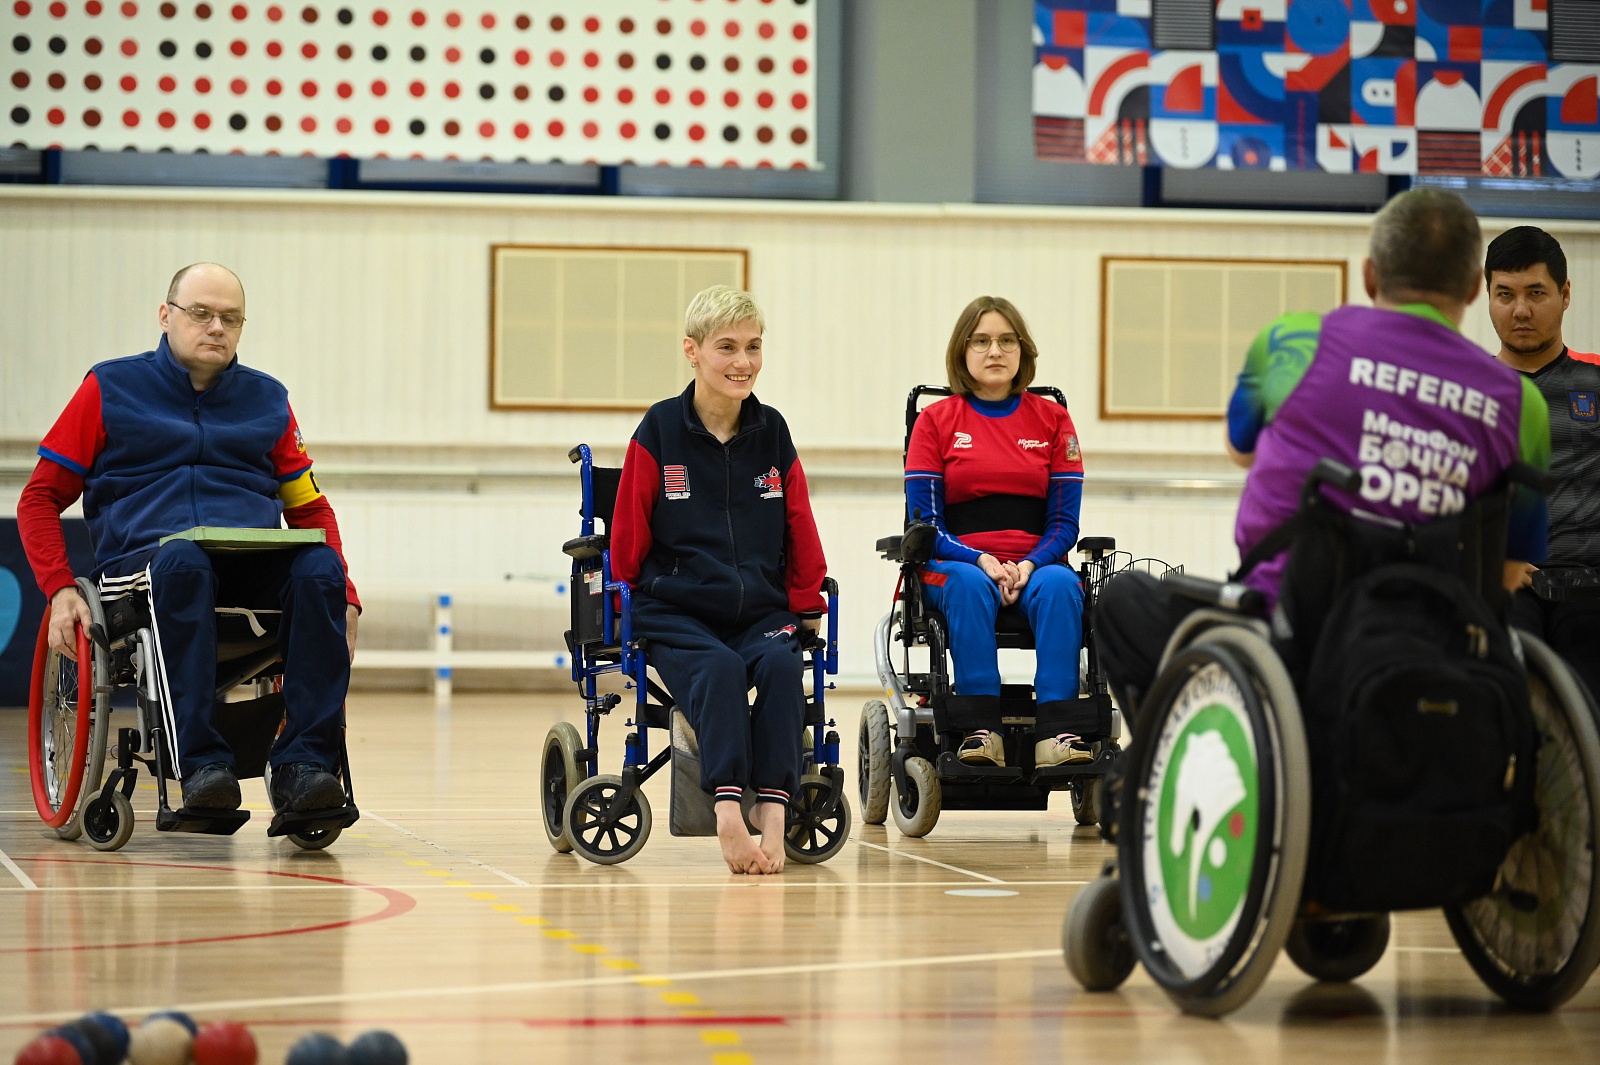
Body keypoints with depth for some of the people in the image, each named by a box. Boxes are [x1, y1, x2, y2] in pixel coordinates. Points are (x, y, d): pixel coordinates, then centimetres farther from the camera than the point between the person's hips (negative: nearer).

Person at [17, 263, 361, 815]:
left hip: (255, 567, 3)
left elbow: (310, 507, 24)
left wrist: (343, 595, 6)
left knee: (319, 569, -32)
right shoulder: (110, 390, 14)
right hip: (144, 558, -3)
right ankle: (201, 765, -46)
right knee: (184, 562, -40)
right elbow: (40, 498, 12)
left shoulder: (268, 400, 22)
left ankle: (303, 765, -37)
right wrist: (62, 590, -6)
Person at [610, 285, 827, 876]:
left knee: (781, 665, -30)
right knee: (719, 669, -33)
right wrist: (625, 606, 3)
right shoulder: (659, 432, 0)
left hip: (762, 612, 3)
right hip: (675, 613, -3)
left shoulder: (772, 432, 9)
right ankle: (728, 810, -44)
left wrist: (806, 605, 11)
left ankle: (772, 808, -37)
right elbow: (627, 535, 5)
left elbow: (800, 530, 15)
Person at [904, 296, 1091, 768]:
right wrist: (981, 561, -16)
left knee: (1059, 585, -33)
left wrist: (1030, 565, -13)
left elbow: (1063, 522, 7)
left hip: (1035, 565, 1)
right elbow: (925, 522, 2)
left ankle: (1057, 730, -42)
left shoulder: (1052, 419, 12)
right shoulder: (936, 420, 8)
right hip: (956, 565, -1)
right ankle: (980, 727, -40)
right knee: (969, 586, -36)